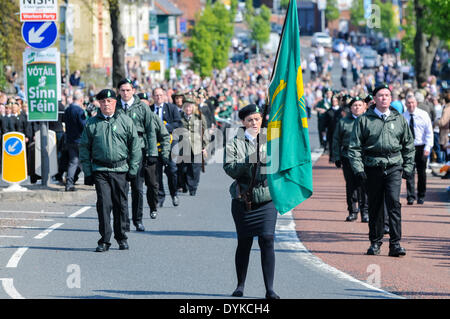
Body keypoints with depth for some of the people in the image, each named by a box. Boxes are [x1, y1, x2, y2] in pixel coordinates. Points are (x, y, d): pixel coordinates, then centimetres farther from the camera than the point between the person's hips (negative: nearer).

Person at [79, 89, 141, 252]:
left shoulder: (126, 121, 5)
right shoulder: (92, 123, 7)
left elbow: (135, 146, 6)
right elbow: (84, 148, 10)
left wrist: (133, 169, 0)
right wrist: (87, 171, 3)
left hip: (120, 170, 0)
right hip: (100, 170, 0)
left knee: (121, 204, 4)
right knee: (104, 203, -8)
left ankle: (121, 237, 19)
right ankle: (104, 240, -4)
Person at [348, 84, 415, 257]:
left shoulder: (399, 119, 11)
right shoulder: (364, 120, 3)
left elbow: (409, 145, 18)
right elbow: (354, 146, 3)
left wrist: (408, 166, 11)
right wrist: (358, 168, -6)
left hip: (394, 166, 0)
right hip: (372, 167, 0)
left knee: (394, 203, -12)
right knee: (375, 206, 6)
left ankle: (395, 244, -12)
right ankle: (375, 242, 18)